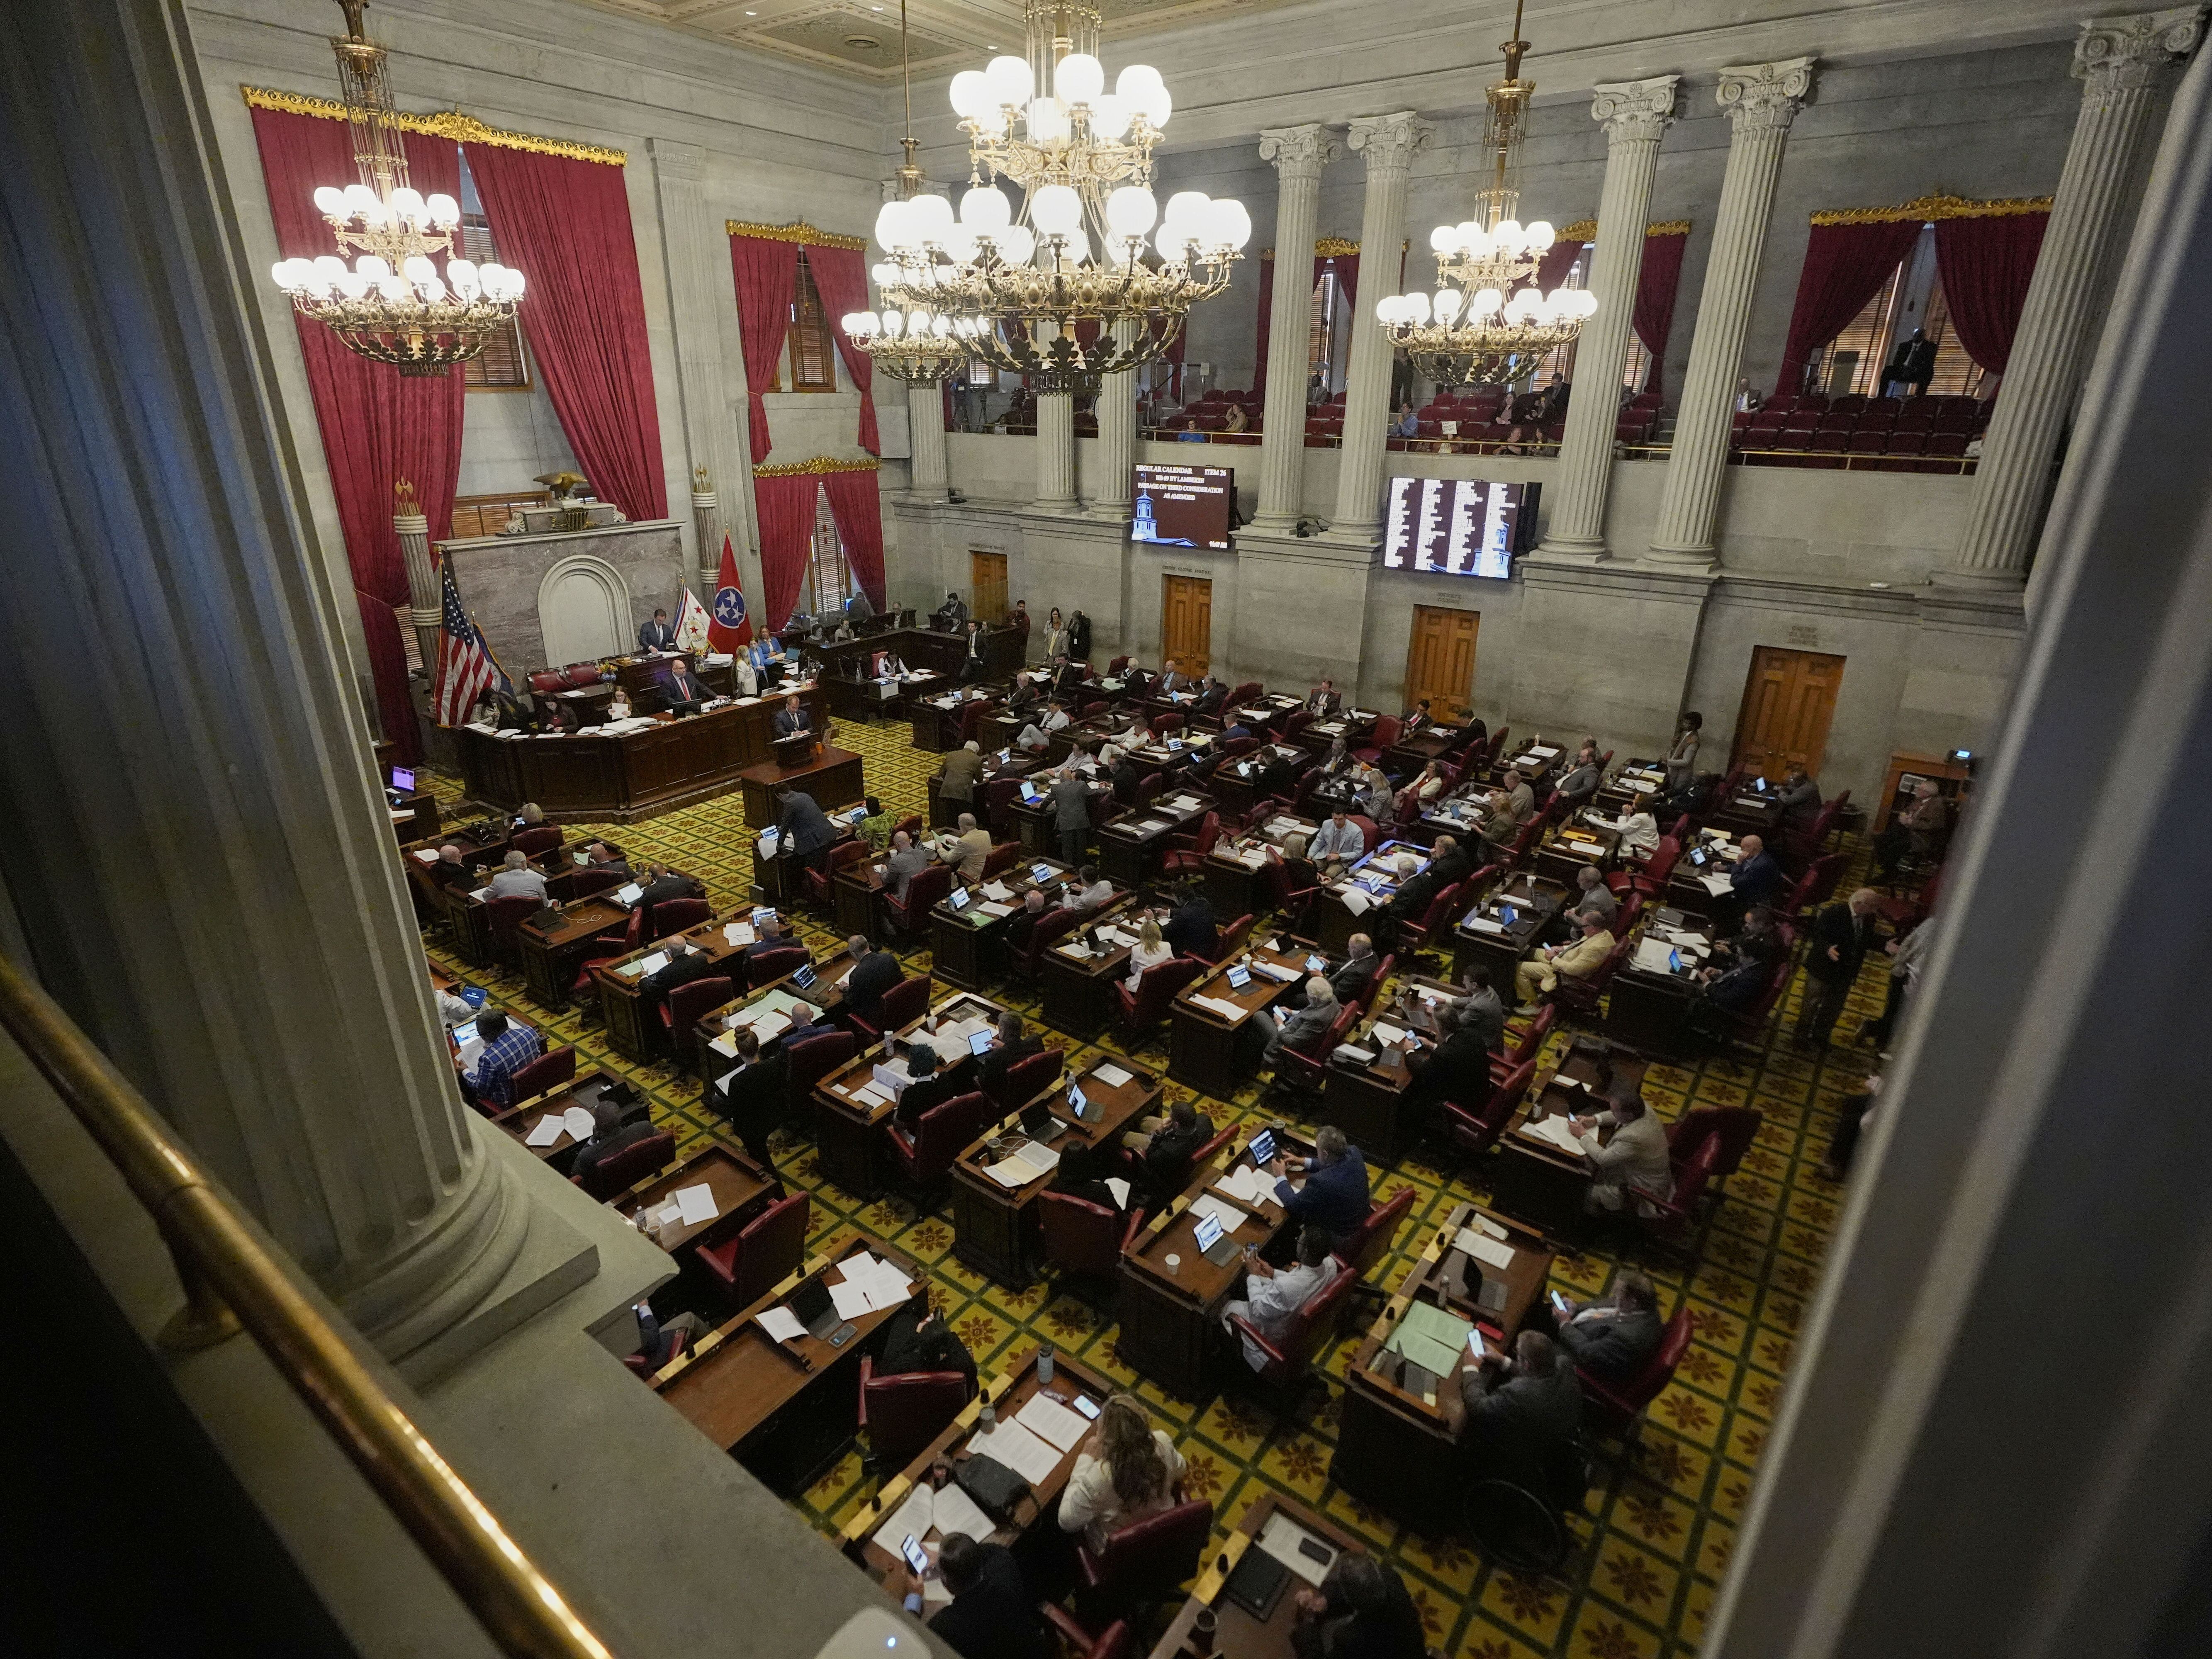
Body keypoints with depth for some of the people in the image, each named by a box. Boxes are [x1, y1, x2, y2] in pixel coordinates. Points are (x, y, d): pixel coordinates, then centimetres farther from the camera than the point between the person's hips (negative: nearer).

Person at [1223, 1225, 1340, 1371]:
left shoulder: (1284, 1287, -45)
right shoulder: (1330, 1263, -24)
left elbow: (1259, 1310, -24)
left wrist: (1253, 1275, -13)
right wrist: (1273, 1273, -4)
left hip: (1280, 1333, -6)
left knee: (1226, 1307, 17)